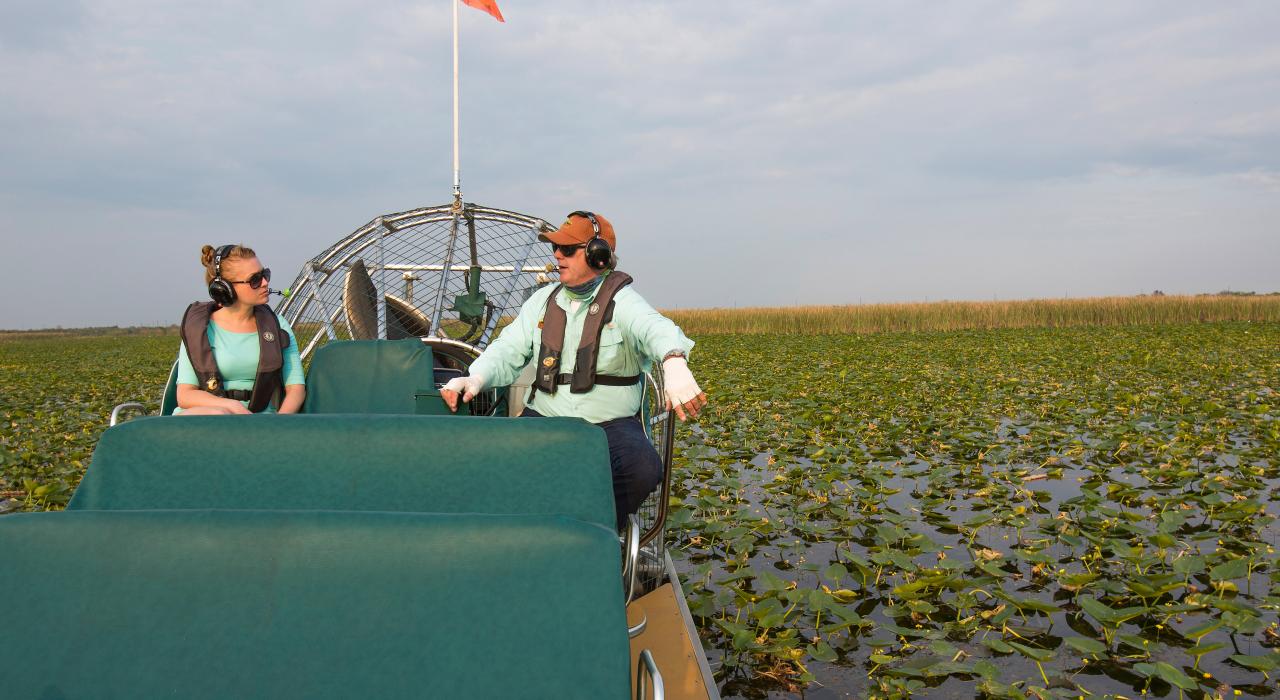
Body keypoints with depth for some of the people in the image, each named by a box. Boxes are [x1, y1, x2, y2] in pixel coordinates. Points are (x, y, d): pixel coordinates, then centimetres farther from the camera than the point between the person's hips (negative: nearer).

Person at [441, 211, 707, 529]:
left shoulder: (621, 301, -4)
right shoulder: (544, 300, 12)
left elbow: (655, 328, -26)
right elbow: (508, 350, 8)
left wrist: (674, 362, -51)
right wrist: (476, 378, -15)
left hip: (611, 423, -3)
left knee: (644, 467, -31)